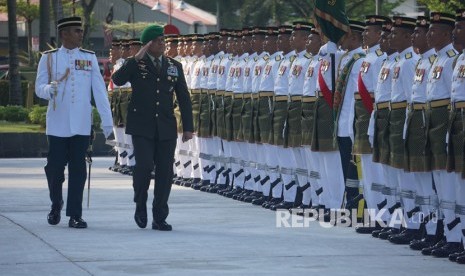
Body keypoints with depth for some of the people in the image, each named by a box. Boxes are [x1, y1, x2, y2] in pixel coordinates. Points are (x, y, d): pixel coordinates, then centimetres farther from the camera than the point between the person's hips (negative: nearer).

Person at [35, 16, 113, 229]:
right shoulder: (49, 58, 3)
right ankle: (56, 206, 27)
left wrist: (107, 120, -1)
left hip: (81, 124, 1)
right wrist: (49, 89, -23)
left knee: (78, 169, -1)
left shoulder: (89, 57, 6)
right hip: (57, 123, -1)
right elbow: (39, 88, 1)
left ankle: (75, 215, 2)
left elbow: (99, 90, 4)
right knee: (55, 167, 2)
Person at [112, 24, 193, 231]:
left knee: (165, 171, 0)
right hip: (142, 127, -3)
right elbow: (117, 80, -16)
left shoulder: (174, 67, 12)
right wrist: (136, 59, -21)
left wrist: (188, 127, 5)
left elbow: (184, 98, 12)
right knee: (144, 166, -16)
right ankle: (140, 206, 10)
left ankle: (159, 218, 7)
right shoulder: (135, 64, 3)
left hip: (166, 128, 3)